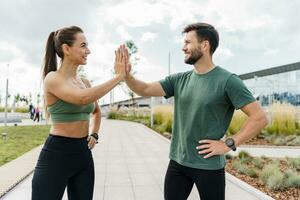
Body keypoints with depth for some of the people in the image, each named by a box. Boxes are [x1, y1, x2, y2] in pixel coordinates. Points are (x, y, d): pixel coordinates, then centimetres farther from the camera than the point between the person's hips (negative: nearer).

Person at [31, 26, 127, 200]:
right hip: (56, 153, -7)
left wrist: (94, 135, 12)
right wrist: (118, 76, -25)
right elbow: (83, 98, -31)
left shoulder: (84, 82, 9)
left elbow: (96, 111, 26)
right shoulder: (53, 78, -12)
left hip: (83, 153, 7)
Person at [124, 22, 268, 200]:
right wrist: (126, 74, -17)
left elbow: (260, 117, -14)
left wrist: (229, 145, -16)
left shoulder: (227, 80, -12)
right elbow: (146, 89, -1)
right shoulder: (179, 80, 4)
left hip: (209, 166, -5)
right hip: (177, 162, 5)